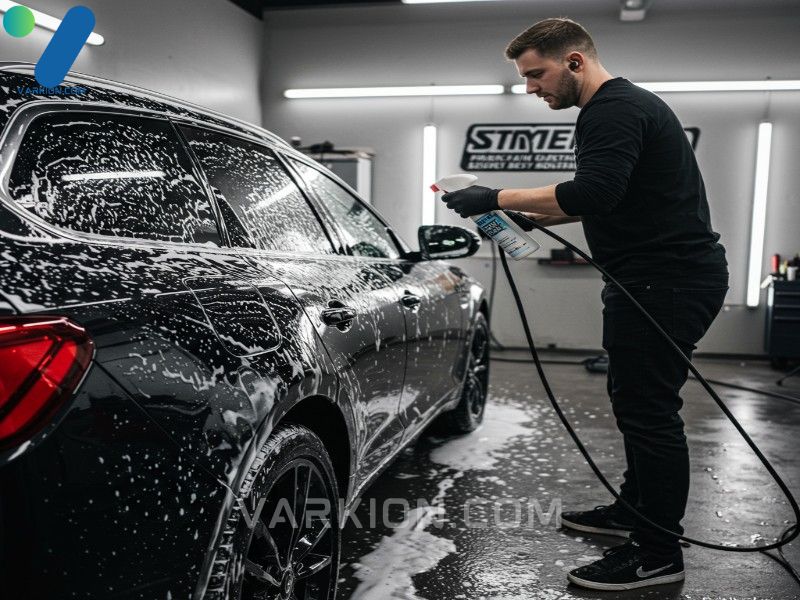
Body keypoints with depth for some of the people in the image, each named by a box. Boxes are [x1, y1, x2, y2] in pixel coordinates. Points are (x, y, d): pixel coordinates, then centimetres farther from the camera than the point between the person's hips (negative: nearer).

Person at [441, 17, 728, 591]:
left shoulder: (614, 109, -15)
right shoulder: (622, 104, 20)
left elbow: (594, 191, -30)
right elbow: (605, 197, 27)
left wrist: (498, 198, -24)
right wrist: (534, 218, 18)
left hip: (668, 281, -11)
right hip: (656, 278, 11)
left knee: (648, 409, -7)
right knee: (633, 398, 18)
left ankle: (657, 553, 4)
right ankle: (635, 509, 33)